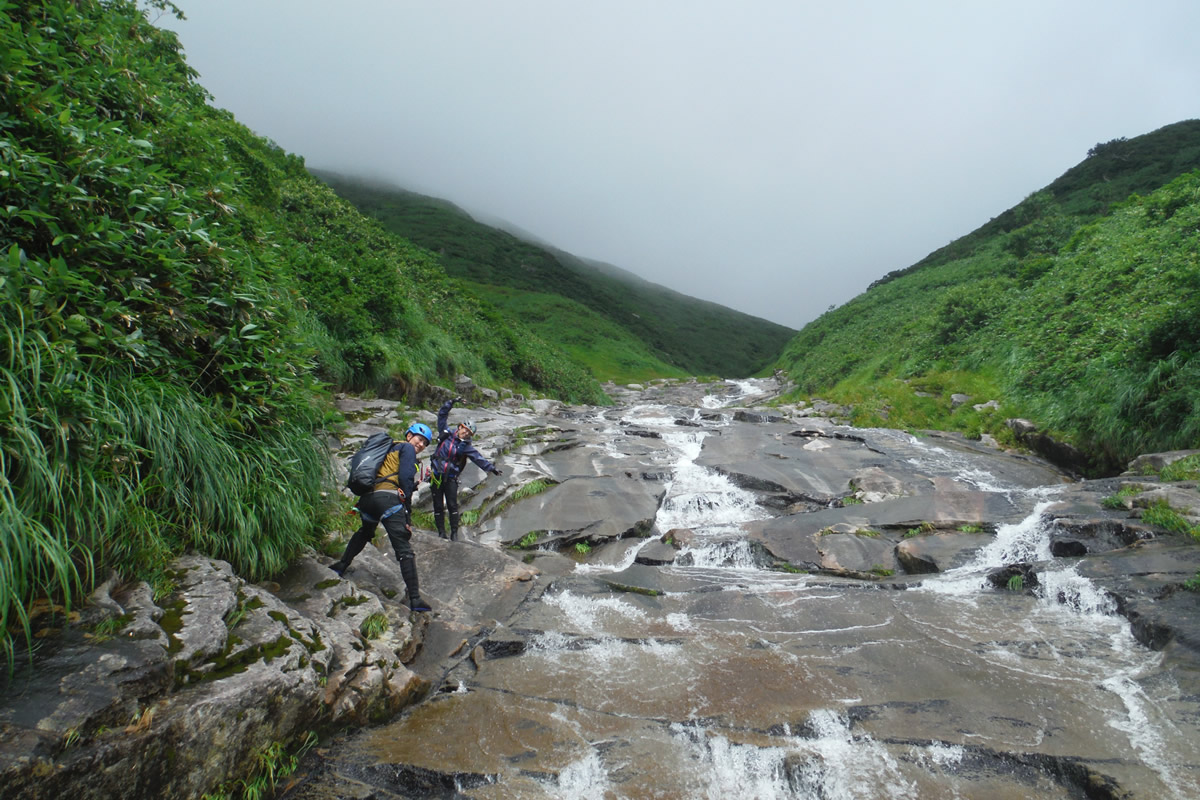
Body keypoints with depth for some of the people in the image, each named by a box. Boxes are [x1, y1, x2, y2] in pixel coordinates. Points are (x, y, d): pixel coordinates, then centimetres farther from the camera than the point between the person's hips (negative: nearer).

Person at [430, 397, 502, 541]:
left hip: (451, 478, -1)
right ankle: (441, 532, 12)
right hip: (436, 475, 1)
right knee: (438, 506, 4)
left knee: (452, 505, -6)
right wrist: (451, 402, 2)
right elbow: (442, 415, 7)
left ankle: (454, 533, 3)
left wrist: (491, 468, -19)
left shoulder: (466, 446, 1)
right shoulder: (446, 433, 4)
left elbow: (478, 458, -8)